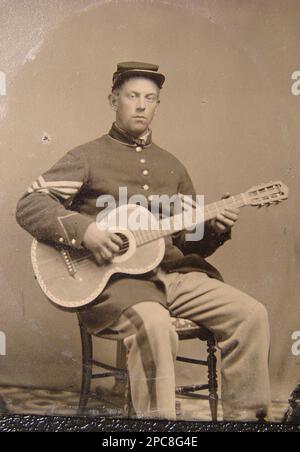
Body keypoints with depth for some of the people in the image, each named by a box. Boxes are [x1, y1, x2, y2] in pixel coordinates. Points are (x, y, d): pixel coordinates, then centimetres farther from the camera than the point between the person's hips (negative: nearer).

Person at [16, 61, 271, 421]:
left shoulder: (170, 165, 19)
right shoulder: (87, 158, 2)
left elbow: (189, 242, 22)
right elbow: (29, 206, -8)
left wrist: (214, 229, -1)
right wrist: (84, 230, -23)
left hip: (174, 272, 6)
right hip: (116, 277, -5)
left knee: (250, 314, -11)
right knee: (153, 323, -37)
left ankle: (244, 416, 2)